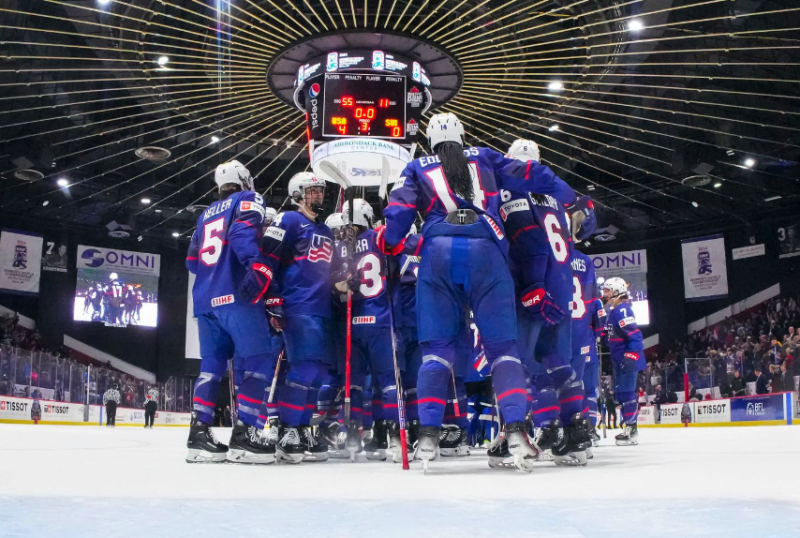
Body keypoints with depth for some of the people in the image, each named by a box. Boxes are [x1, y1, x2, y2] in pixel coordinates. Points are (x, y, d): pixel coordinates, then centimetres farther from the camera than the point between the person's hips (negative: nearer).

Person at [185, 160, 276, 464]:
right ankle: (244, 435, -15)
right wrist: (260, 268, -25)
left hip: (205, 300, 7)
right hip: (237, 296, -7)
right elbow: (243, 233, -15)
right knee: (258, 363, -7)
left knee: (212, 365, 9)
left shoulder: (206, 214, 26)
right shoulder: (248, 201, 7)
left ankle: (199, 433, 5)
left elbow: (192, 261, 24)